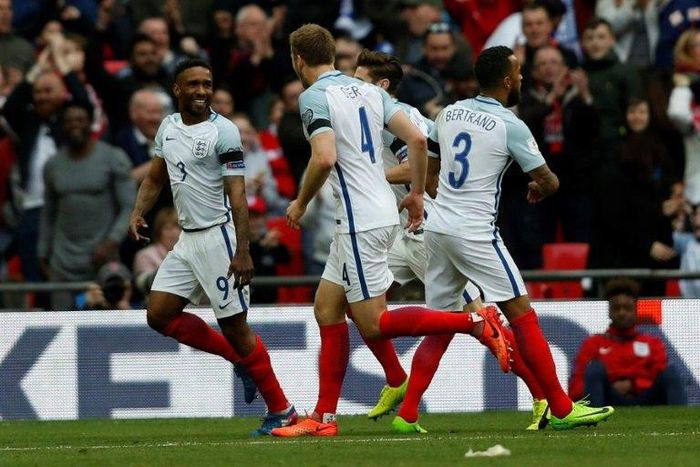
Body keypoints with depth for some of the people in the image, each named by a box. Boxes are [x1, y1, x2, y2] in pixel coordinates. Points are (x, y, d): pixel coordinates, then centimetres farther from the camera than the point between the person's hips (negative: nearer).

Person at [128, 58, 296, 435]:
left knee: (233, 325, -6)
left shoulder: (223, 131, -12)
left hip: (217, 236, -8)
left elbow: (237, 195, -16)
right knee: (159, 315, 3)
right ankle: (241, 359, 15)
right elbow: (155, 178, 22)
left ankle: (280, 411, 2)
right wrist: (138, 213, 3)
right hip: (187, 240, 8)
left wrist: (242, 252, -23)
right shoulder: (168, 127, 10)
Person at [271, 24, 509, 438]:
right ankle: (324, 418, 11)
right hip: (382, 212, 9)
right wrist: (417, 193, 17)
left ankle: (475, 322, -12)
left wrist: (301, 203, -7)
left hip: (361, 222, -9)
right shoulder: (368, 91, 13)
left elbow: (325, 158, -23)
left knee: (373, 324, -6)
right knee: (327, 310, 12)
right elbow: (417, 139, 6)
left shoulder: (314, 97, -10)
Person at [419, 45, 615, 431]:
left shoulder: (448, 114, 10)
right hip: (476, 234, -7)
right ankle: (561, 409, -1)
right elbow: (549, 182, -5)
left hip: (437, 226, 7)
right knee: (522, 316, -2)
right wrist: (537, 188, 18)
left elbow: (429, 171, 20)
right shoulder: (510, 126, -9)